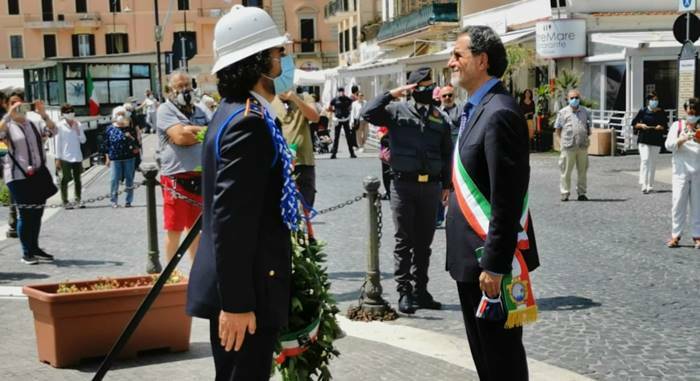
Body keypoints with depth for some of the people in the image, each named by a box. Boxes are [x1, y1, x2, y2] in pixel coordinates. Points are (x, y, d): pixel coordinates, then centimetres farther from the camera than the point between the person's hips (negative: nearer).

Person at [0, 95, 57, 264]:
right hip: (18, 176, -4)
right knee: (25, 214, -4)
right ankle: (26, 253, 4)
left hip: (38, 175, 4)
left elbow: (53, 131, 0)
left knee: (37, 213, 9)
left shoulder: (34, 124, 13)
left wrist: (43, 114, -11)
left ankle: (35, 248, 22)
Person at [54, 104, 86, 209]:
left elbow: (83, 140, 5)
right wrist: (58, 158, -5)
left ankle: (78, 200, 13)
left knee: (77, 179, 7)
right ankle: (65, 202, 3)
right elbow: (58, 143, -3)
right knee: (66, 179, -2)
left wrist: (78, 129, -8)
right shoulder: (60, 125, -3)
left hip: (77, 157, 4)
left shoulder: (78, 125, 7)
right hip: (65, 157, -4)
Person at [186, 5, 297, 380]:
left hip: (241, 288, 10)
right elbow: (231, 221, -24)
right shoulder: (248, 123, -19)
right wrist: (236, 303, -23)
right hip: (244, 293, -10)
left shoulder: (237, 114, 13)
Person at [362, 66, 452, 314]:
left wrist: (446, 185, 11)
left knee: (424, 242, 10)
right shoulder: (397, 111, 1)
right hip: (404, 184, -4)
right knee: (404, 241, 0)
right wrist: (392, 94, -13)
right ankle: (404, 292, 4)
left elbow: (446, 154, 15)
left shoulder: (440, 119, 12)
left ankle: (420, 290, 18)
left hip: (430, 185, 4)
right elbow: (368, 113, -12)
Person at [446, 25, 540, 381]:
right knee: (483, 351, 18)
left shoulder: (499, 113, -19)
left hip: (490, 258, -10)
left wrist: (494, 264, -22)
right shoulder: (475, 109, 12)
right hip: (469, 257, 10)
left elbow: (507, 199, -22)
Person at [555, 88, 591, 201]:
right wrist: (563, 139, -1)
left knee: (582, 171, 7)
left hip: (582, 146, 3)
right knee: (566, 171, -3)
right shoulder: (563, 112, 4)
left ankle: (581, 193, 16)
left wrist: (588, 132, 5)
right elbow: (557, 130, 7)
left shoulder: (585, 112, 13)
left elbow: (588, 127, 23)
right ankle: (564, 193, 5)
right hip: (568, 146, -3)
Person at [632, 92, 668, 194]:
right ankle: (644, 184, -18)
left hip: (656, 140, 2)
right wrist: (641, 125, -14)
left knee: (653, 162, 8)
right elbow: (634, 123, 5)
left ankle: (650, 185, 18)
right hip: (644, 139, -2)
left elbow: (665, 126, 9)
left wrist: (661, 127, -12)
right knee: (645, 160, -14)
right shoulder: (643, 111, 0)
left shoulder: (661, 112, 5)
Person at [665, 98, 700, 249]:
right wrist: (683, 139, -20)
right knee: (679, 203, -1)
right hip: (681, 170, -1)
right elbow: (669, 145, -4)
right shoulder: (677, 125, 7)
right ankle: (675, 236, 6)